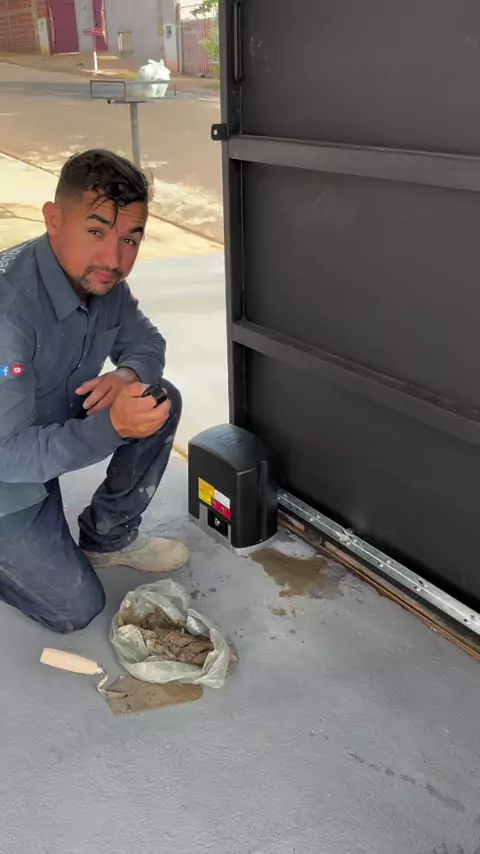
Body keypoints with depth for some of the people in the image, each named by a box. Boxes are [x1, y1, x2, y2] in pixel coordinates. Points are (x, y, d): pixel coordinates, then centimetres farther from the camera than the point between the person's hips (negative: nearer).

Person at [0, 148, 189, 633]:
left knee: (163, 402, -9)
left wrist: (129, 375, -21)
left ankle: (107, 537, 9)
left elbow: (146, 341, 4)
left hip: (54, 426, 7)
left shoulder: (101, 279, -12)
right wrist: (111, 426, -45)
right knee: (76, 609, -1)